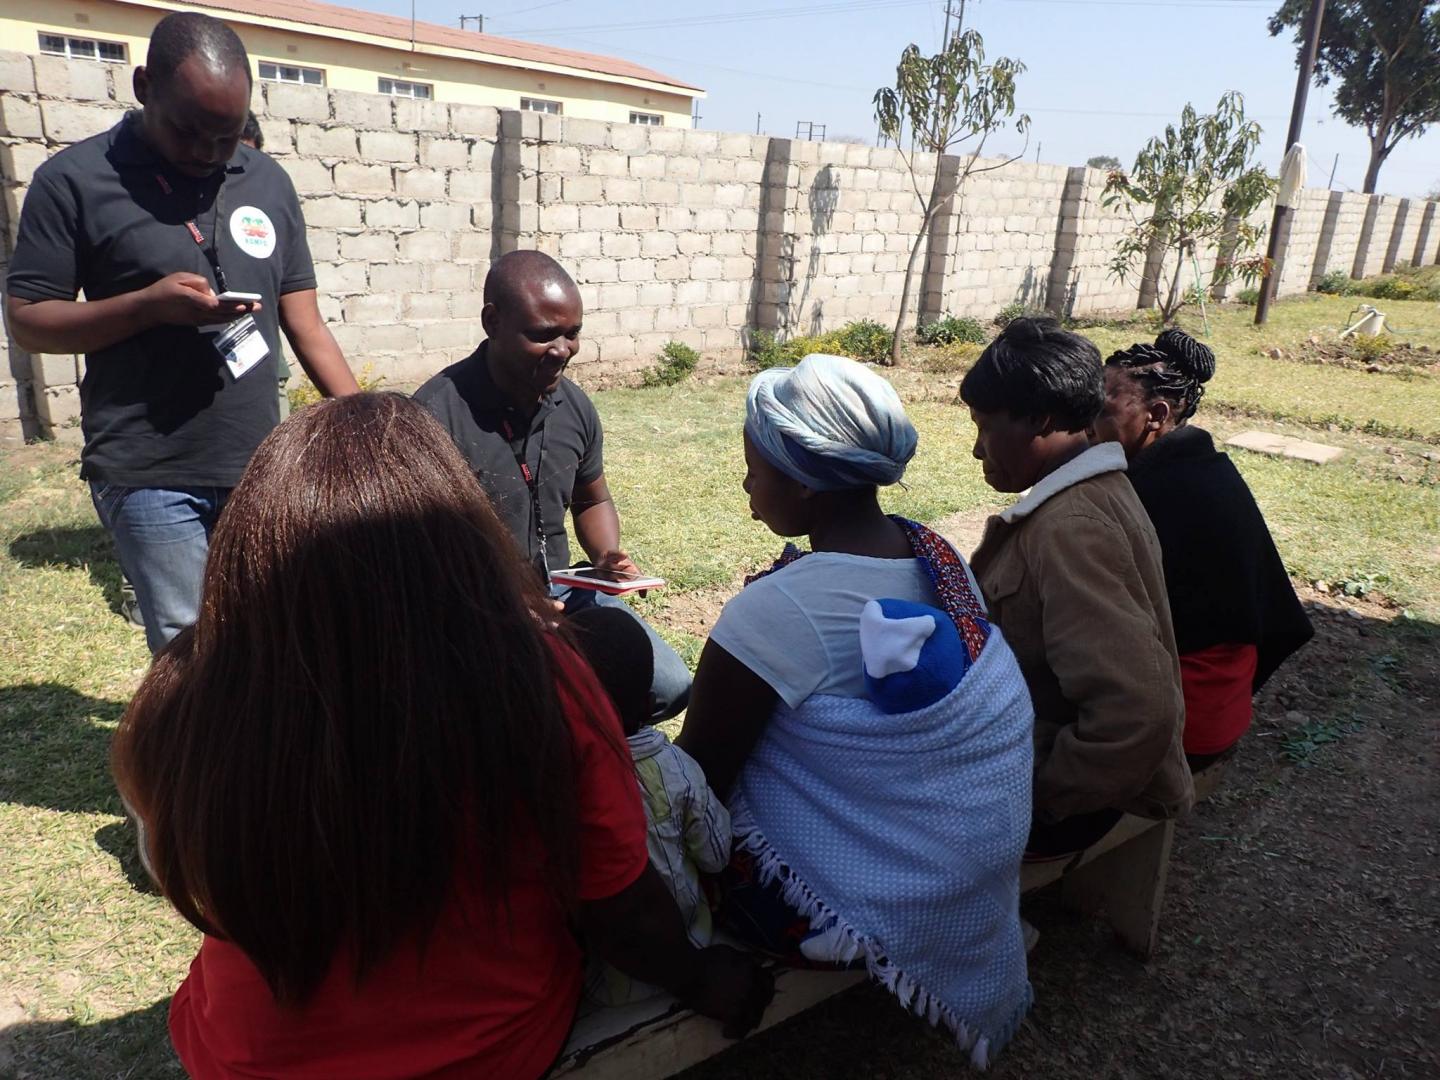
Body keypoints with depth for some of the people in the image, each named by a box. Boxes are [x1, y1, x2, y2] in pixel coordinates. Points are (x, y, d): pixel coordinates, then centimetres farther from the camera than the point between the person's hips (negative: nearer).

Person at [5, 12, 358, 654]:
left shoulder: (268, 182, 9)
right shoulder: (74, 181, -2)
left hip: (259, 468, 4)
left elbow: (305, 325, 10)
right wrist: (149, 304, -18)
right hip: (150, 478, -3)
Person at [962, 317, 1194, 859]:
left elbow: (1136, 712, -33)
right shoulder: (1091, 490, 2)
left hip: (1049, 793, -8)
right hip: (1045, 736, 8)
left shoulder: (1069, 529, -27)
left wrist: (1041, 794, -21)